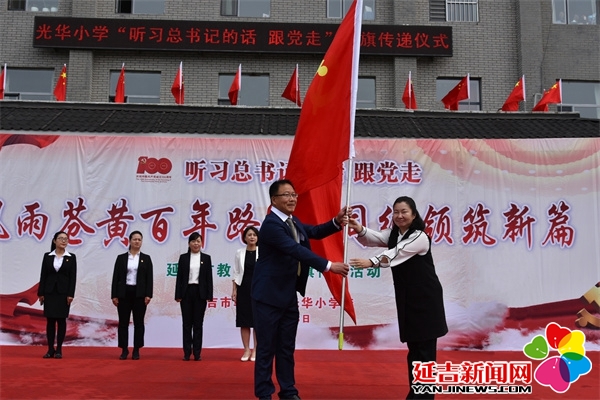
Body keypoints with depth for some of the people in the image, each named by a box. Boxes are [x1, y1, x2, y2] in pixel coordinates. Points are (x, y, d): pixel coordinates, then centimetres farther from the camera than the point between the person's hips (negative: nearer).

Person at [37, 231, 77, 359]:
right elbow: (43, 275, 4)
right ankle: (50, 349, 10)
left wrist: (71, 294, -9)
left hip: (64, 292, -1)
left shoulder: (71, 257, 1)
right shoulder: (47, 256, 4)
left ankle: (59, 349, 8)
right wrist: (41, 293, -1)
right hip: (50, 291, 1)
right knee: (50, 320, 3)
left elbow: (73, 277, -2)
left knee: (61, 320, 2)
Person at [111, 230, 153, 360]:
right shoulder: (121, 257, 5)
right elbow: (116, 277, 3)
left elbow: (149, 278, 1)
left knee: (138, 322, 3)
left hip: (139, 293, 0)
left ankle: (136, 350, 10)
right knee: (123, 322, 3)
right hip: (124, 293, 0)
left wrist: (148, 295, -8)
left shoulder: (146, 258, 5)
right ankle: (124, 350, 12)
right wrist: (114, 295, -3)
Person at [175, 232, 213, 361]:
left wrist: (209, 296, -4)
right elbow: (179, 277, 3)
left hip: (200, 293, 0)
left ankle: (197, 352, 8)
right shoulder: (183, 257, 4)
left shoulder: (206, 258, 5)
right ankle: (187, 352, 10)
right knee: (187, 323, 5)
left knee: (198, 323, 4)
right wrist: (178, 295, -3)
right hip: (187, 292, 0)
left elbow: (209, 278, 3)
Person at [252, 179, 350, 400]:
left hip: (289, 295, 8)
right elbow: (296, 250, -27)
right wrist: (329, 266, -30)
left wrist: (336, 222, -8)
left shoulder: (293, 221, 11)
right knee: (267, 347, 2)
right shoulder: (271, 224, -19)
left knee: (287, 346, 14)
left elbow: (314, 232, 11)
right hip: (269, 295, -8)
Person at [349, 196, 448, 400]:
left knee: (425, 346, -2)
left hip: (425, 298, -7)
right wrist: (360, 230, -29)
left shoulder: (420, 237, -16)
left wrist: (371, 262, -44)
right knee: (413, 345, 13)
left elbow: (397, 254, -30)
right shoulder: (393, 234, 10)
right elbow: (374, 238, -7)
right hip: (406, 298, 8)